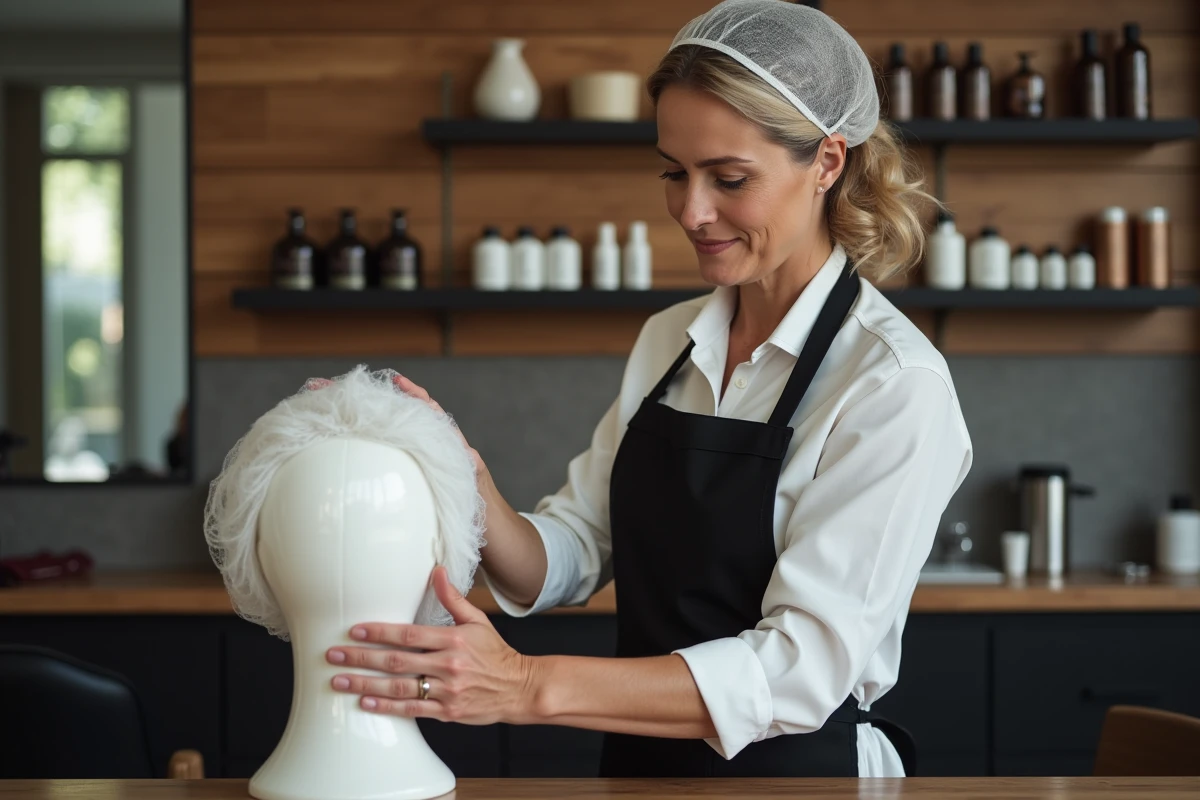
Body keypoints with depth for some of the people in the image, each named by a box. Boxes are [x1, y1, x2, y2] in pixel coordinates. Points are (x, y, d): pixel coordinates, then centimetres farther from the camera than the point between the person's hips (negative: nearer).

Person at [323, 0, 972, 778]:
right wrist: (470, 484, -16)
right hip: (643, 768, 6)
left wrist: (529, 687, -31)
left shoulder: (896, 384, -15)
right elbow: (567, 558, 4)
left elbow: (804, 667, -22)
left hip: (800, 770, -5)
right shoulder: (668, 341, 5)